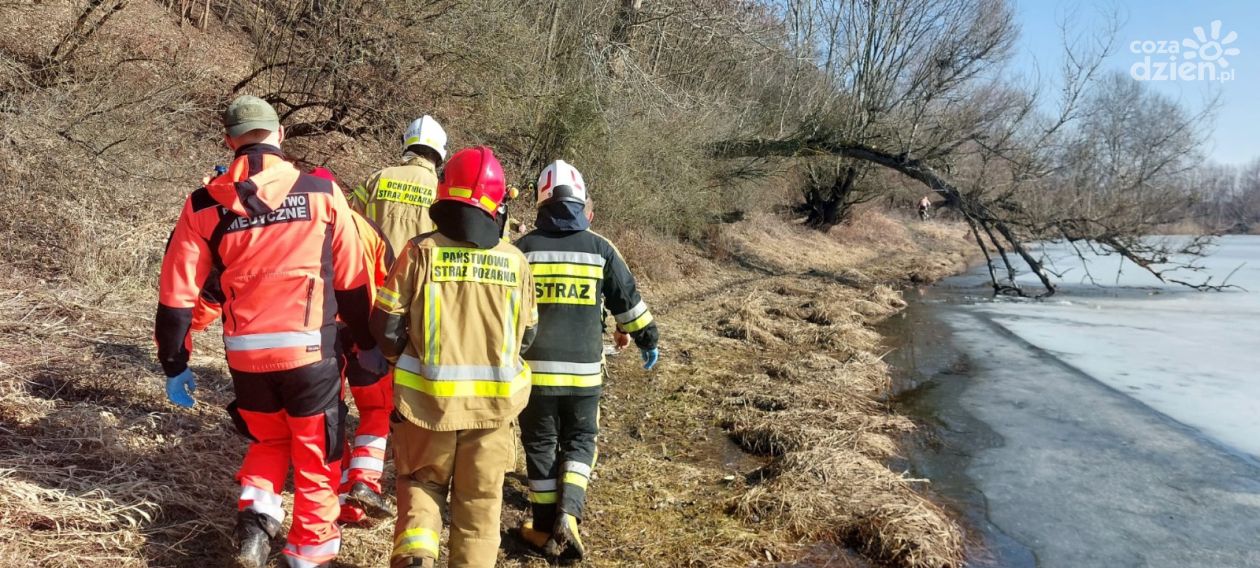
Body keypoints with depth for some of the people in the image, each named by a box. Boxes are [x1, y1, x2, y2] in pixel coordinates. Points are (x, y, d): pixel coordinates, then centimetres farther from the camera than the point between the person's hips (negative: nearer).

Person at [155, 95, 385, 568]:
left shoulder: (203, 206, 1)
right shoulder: (322, 193, -4)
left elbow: (177, 295, 3)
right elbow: (352, 281, 1)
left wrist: (174, 365, 15)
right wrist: (368, 345, 13)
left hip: (245, 356, 2)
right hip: (309, 352, -2)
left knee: (269, 441, 28)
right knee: (317, 458, 15)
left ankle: (255, 513, 8)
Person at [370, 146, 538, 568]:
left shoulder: (420, 251, -10)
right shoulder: (515, 261, -3)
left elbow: (385, 327, -7)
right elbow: (527, 338, 5)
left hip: (428, 396, -1)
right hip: (493, 399, 1)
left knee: (420, 482, 21)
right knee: (480, 499, 18)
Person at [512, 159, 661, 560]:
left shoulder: (524, 248, -2)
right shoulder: (600, 249, 0)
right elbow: (628, 301, 7)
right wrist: (647, 340, 22)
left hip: (535, 366, 0)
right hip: (584, 369, 1)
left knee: (540, 445, 13)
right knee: (580, 441, 16)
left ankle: (545, 529, 19)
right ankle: (568, 516, -2)